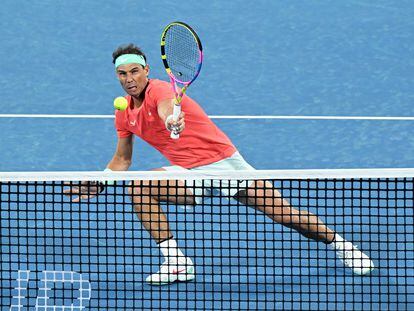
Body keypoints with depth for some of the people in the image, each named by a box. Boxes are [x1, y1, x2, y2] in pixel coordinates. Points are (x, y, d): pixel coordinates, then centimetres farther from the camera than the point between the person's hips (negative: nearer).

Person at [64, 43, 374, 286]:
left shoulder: (160, 90, -17)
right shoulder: (124, 114, 5)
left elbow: (166, 108, -44)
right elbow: (122, 160, 18)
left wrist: (171, 121, -66)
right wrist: (95, 186, 8)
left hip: (226, 161, -5)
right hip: (190, 174, 5)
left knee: (284, 212, -9)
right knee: (140, 187, -22)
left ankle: (339, 244, 16)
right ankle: (176, 262, -20)